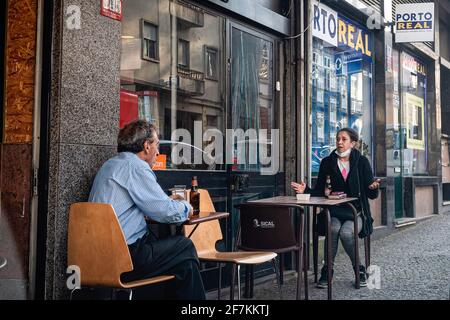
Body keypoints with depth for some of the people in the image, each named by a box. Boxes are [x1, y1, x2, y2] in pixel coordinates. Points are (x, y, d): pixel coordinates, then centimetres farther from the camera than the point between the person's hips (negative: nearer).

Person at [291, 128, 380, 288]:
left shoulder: (362, 162, 3)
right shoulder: (327, 162, 7)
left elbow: (371, 195, -1)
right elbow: (319, 192, 8)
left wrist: (374, 187, -23)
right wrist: (305, 190, -11)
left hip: (356, 212, -1)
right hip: (333, 213, 1)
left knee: (346, 232, -30)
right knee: (334, 228, -31)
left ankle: (360, 271, -6)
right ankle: (327, 272, -16)